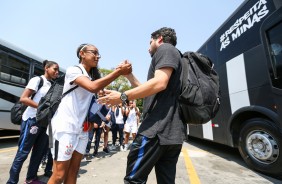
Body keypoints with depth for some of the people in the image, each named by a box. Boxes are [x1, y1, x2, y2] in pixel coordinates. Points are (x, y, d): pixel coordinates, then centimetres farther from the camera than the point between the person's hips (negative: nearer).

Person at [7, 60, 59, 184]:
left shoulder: (52, 85, 12)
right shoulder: (37, 80, -7)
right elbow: (23, 98, -14)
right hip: (32, 120, -7)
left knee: (39, 151, 14)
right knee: (23, 152, 2)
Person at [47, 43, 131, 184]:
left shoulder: (93, 77, 18)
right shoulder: (73, 70, -7)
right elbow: (93, 87, -25)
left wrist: (118, 72, -7)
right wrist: (118, 72, -22)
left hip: (82, 128, 7)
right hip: (65, 126, -7)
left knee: (73, 172, 13)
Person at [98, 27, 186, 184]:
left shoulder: (165, 49, 2)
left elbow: (159, 83, -18)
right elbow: (148, 92, 27)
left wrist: (122, 97, -13)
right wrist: (128, 75, 26)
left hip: (157, 128, -10)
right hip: (173, 131, 10)